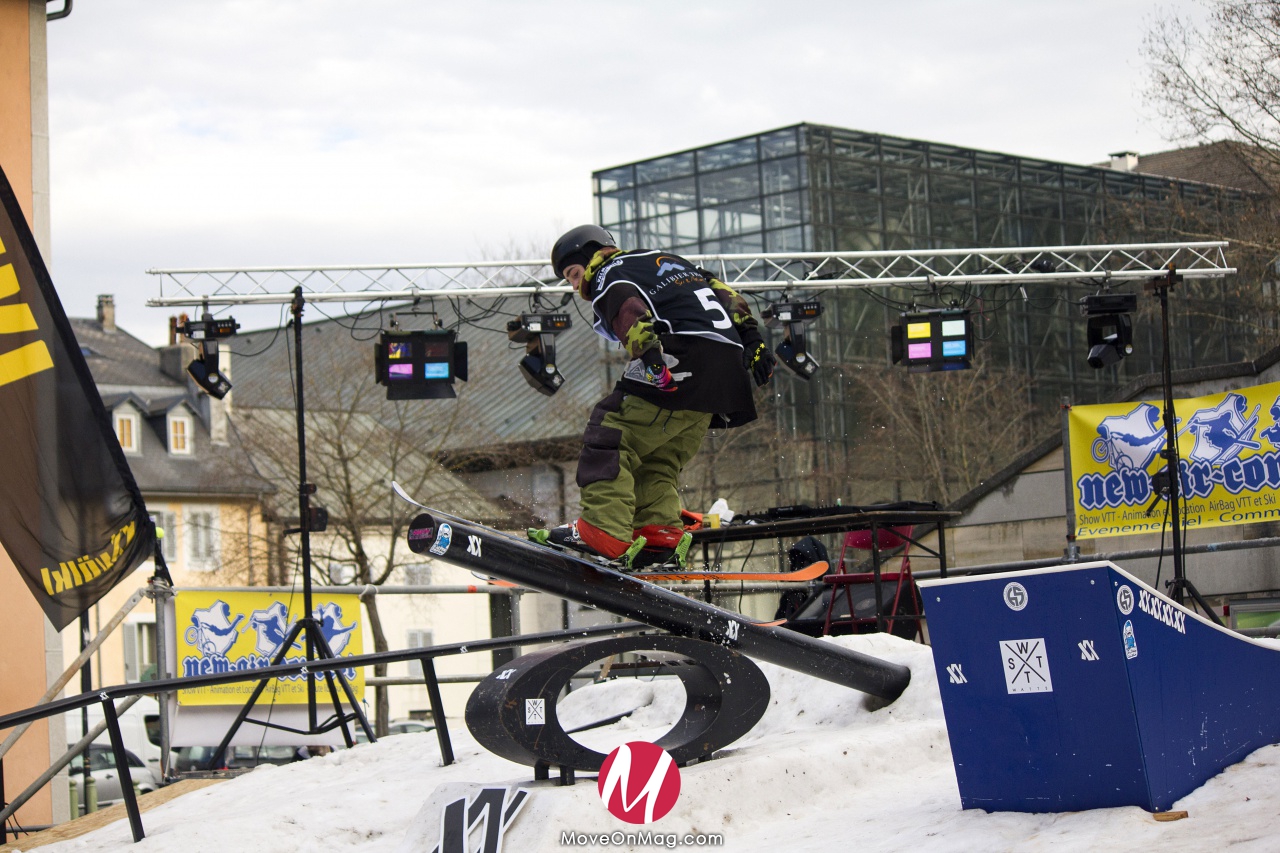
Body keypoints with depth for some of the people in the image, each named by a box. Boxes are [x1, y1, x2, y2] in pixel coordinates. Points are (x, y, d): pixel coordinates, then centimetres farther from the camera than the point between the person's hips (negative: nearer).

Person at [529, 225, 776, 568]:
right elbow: (724, 294, 26)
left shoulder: (608, 274, 10)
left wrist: (648, 353, -29)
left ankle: (604, 531, -22)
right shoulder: (666, 259, 34)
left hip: (682, 353, -8)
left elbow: (630, 309, -13)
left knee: (610, 434, -10)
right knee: (661, 461, 13)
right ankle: (660, 533, -4)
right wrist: (752, 339, 19)